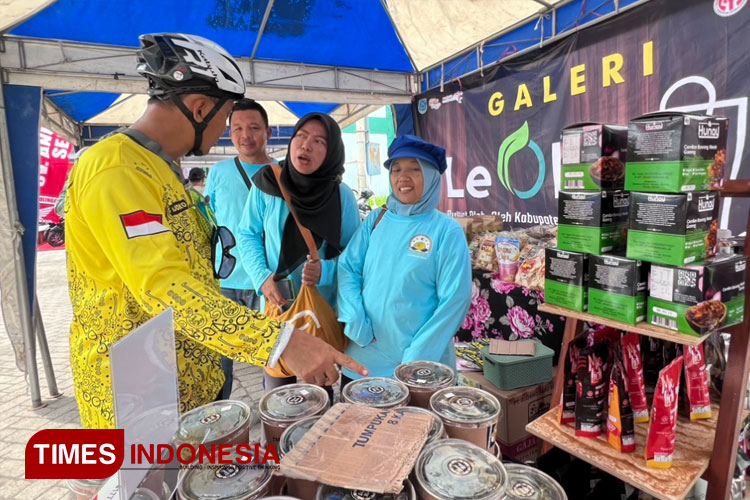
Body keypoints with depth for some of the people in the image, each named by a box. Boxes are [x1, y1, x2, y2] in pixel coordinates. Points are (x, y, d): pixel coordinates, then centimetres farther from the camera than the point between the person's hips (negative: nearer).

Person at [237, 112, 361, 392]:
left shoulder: (341, 195, -8)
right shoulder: (267, 184, -8)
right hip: (276, 307, 0)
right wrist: (262, 277, -14)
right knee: (276, 389, 12)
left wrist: (325, 271, -22)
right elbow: (247, 235, 1)